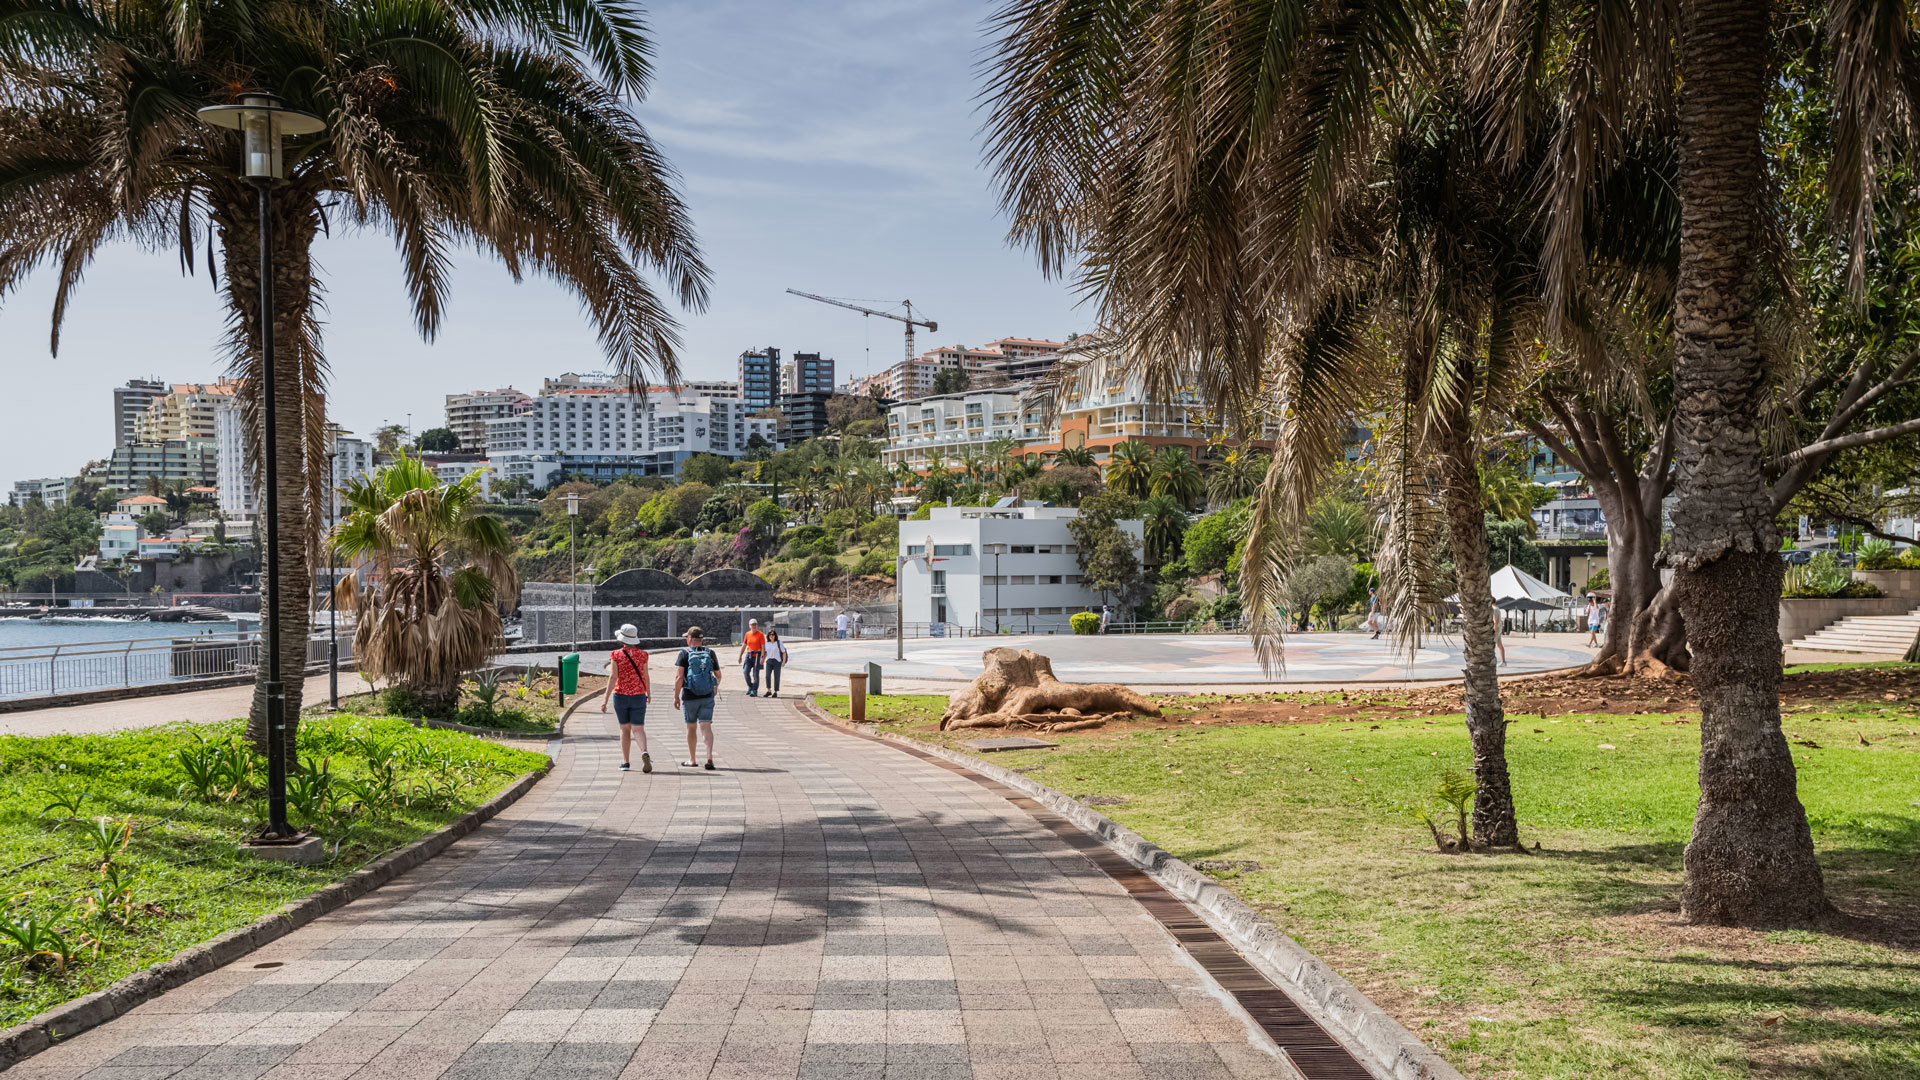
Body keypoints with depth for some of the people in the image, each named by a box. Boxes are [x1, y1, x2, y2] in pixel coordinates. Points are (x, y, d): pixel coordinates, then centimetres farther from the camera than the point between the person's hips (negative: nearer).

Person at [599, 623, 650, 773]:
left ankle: (626, 762, 14)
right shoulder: (642, 654, 0)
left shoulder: (616, 654, -5)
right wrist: (648, 693, 22)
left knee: (625, 728, 13)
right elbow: (645, 676, 5)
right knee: (638, 729, -1)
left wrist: (606, 698, -12)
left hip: (620, 695, 0)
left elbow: (613, 677, -12)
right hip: (638, 696, 0)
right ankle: (644, 752, -30)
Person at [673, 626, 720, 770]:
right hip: (707, 696, 2)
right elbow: (718, 675, 13)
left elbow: (679, 676, -12)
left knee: (691, 727, 12)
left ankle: (692, 760, 22)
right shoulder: (710, 653, 4)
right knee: (706, 726, -2)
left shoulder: (685, 653, -6)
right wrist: (716, 687, 32)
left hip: (690, 697, -2)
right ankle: (709, 757, -20)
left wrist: (676, 696, -7)